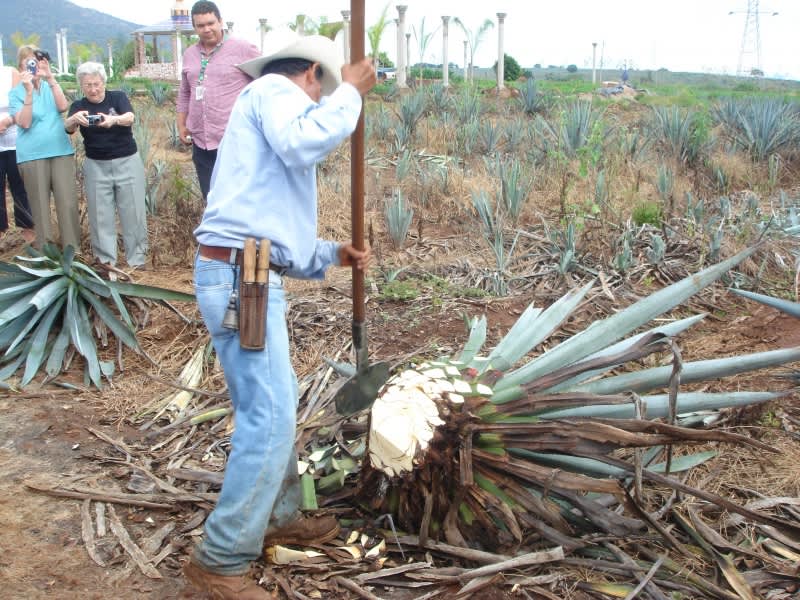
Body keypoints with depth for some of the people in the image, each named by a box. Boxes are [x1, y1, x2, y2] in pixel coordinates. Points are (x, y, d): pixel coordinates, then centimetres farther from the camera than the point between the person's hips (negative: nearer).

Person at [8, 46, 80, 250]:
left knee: (68, 203, 0)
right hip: (32, 156, -2)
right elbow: (24, 123, -12)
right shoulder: (16, 92, 1)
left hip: (61, 151, 2)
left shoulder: (50, 86, 10)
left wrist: (51, 77, -18)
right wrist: (29, 92, -21)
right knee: (40, 205, 2)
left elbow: (63, 107, -10)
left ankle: (73, 250, 8)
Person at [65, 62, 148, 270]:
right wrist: (74, 120, -40)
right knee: (100, 214, 1)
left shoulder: (118, 97, -1)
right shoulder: (78, 105, 3)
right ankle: (106, 260, 8)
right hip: (96, 166, 2)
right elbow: (67, 128, -16)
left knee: (133, 212, 0)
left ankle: (137, 258, 9)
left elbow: (130, 117, -21)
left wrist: (113, 120, -44)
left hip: (127, 162, -1)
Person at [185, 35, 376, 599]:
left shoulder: (271, 110, 28)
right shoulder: (274, 89, 1)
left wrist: (333, 254, 16)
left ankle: (279, 517, 34)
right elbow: (305, 142, -24)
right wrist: (350, 93, -9)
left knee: (278, 403, 19)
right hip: (238, 277, -11)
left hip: (250, 276, 11)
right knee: (269, 418, -9)